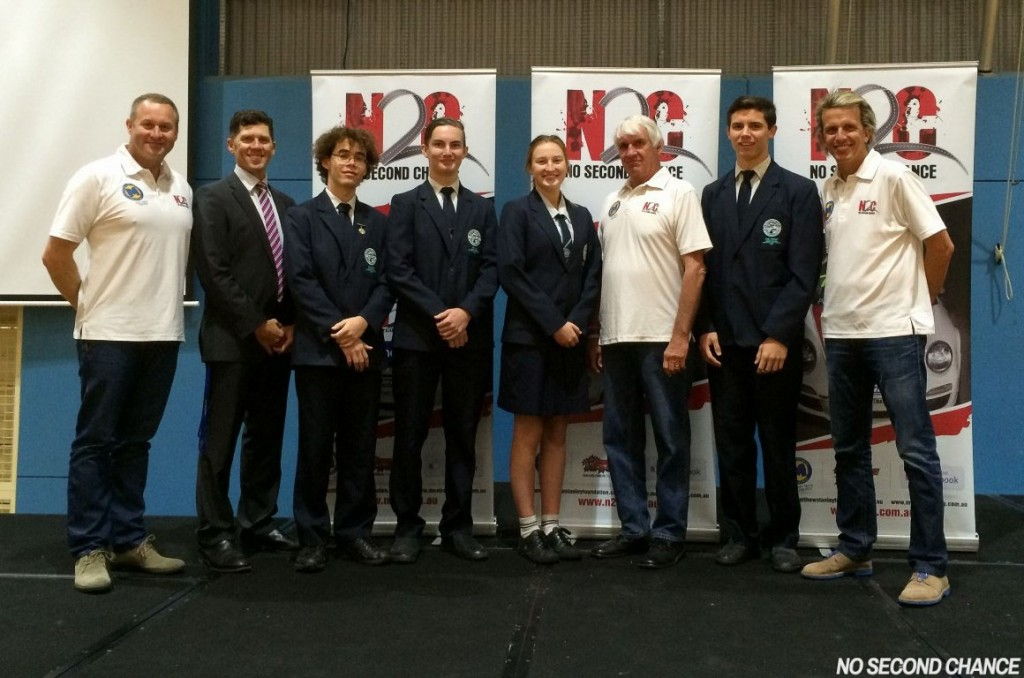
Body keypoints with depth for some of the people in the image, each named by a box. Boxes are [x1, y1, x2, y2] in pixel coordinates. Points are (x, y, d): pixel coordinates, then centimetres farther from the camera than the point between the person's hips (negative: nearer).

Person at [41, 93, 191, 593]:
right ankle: (89, 550, 9)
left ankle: (129, 541, 20)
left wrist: (171, 304, 10)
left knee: (135, 441, 12)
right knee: (95, 441, 1)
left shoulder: (182, 190, 11)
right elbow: (55, 254, -5)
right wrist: (88, 305, 0)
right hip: (109, 333, -5)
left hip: (164, 333, 6)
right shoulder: (98, 177, -6)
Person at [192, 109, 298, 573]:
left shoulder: (285, 204, 16)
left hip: (277, 340, 6)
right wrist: (257, 324, -13)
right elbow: (213, 272, -12)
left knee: (267, 439, 11)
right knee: (220, 442, -1)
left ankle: (259, 525, 20)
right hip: (233, 340, -6)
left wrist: (288, 325, 1)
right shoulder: (213, 198, -3)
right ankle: (215, 535, 7)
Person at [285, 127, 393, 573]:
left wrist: (363, 322, -13)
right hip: (318, 350, -3)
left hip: (366, 349, 3)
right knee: (316, 447, 1)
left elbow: (386, 282, 5)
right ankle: (312, 537, 10)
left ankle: (355, 532, 15)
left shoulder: (377, 222, 14)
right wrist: (338, 332, -13)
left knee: (360, 447, 6)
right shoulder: (303, 217, 5)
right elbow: (302, 280, -6)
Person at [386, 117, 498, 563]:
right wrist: (438, 316, -13)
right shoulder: (405, 204, 6)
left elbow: (490, 269, 4)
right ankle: (407, 527, 13)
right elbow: (399, 270, -5)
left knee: (463, 437, 7)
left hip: (469, 338, 3)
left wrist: (465, 312, -12)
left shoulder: (482, 208, 13)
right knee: (409, 437, 3)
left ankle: (458, 527, 16)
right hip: (417, 337, -2)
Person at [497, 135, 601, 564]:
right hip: (528, 338, -5)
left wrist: (576, 323, -8)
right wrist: (554, 324, -14)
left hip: (570, 340, 5)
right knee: (528, 434, 0)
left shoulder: (581, 217, 13)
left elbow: (593, 275, 8)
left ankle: (551, 526, 15)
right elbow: (511, 274, -11)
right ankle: (528, 530, 8)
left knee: (557, 434, 8)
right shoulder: (517, 212, -2)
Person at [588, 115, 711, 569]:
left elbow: (695, 268, -10)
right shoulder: (612, 203, 15)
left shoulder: (678, 194, -4)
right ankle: (634, 528, 21)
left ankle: (669, 533, 13)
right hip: (616, 339, 7)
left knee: (670, 440, 3)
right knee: (620, 438, 10)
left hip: (661, 338, -6)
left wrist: (680, 336, -15)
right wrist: (595, 333, 12)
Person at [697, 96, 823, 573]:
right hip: (724, 343, 3)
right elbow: (704, 266, 11)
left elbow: (804, 273, -7)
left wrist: (778, 336, -14)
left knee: (778, 446, 7)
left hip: (774, 343, -3)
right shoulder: (713, 195, 13)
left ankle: (783, 539, 19)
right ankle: (739, 535, 19)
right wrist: (706, 329, 0)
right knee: (731, 445, 7)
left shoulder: (798, 192, 0)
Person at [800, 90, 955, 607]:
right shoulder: (828, 190, 11)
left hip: (893, 333, -6)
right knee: (849, 449, 12)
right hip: (841, 334, 6)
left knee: (915, 449, -3)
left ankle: (930, 566, 5)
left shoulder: (893, 176, -6)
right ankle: (854, 550, 24)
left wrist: (917, 303, 3)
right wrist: (825, 315, 12)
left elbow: (940, 245, -4)